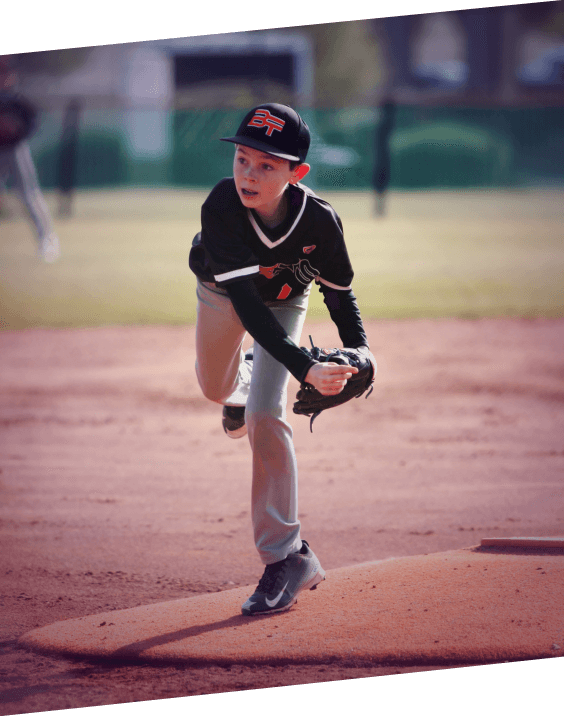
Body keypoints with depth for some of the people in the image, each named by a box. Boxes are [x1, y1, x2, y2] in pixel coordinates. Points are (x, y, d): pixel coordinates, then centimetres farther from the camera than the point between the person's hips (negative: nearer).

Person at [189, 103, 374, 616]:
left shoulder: (320, 221, -37)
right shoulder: (222, 206, -42)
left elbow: (339, 289, -16)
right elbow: (246, 303, -45)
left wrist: (357, 348, -32)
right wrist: (304, 367, -55)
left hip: (283, 300, -1)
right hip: (222, 291, 1)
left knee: (264, 414, -17)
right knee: (215, 388, 24)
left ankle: (287, 556, -10)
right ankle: (243, 382, 65)